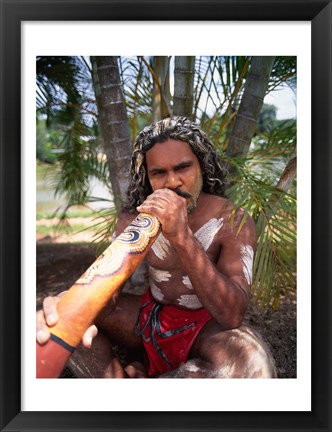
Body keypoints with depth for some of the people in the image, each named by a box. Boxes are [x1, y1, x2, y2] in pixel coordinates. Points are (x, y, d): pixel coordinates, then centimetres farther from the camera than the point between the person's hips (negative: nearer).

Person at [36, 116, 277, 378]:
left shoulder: (234, 221, -16)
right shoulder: (134, 219, -5)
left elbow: (233, 316, -26)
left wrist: (182, 237, -38)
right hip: (150, 315, 3)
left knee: (250, 357, -35)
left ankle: (136, 374, -15)